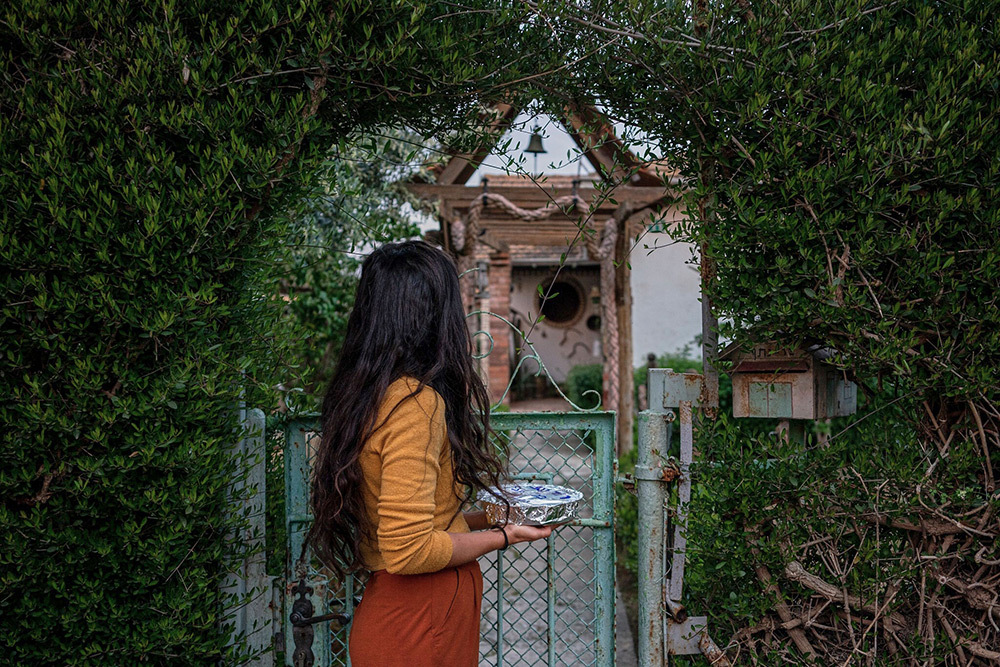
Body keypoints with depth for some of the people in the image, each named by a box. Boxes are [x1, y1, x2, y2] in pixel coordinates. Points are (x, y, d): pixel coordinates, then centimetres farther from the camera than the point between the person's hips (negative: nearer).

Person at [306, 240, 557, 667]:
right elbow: (408, 550, -24)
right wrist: (501, 537, -11)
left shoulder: (369, 394, 5)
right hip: (422, 629, -9)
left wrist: (482, 518, 13)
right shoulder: (416, 402, -22)